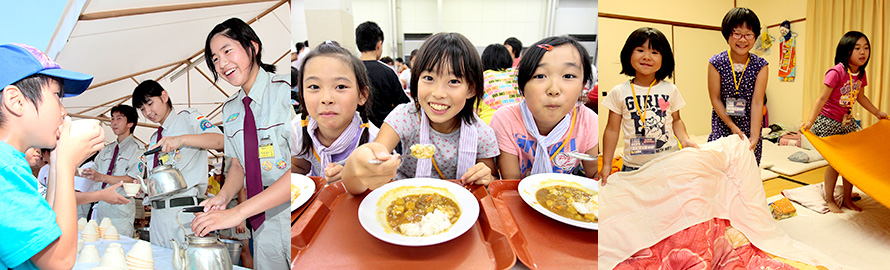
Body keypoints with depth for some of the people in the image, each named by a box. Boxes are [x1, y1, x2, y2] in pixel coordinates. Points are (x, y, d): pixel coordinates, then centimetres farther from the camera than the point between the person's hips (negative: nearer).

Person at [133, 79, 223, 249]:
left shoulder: (187, 117, 4)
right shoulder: (154, 139, 26)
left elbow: (220, 140, -17)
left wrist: (181, 139, -27)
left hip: (184, 208, -7)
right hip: (157, 213, 8)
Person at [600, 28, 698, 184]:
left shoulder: (670, 90, 5)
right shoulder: (619, 92, -1)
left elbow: (676, 120, 17)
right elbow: (612, 130, 2)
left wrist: (684, 139, -3)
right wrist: (606, 165, 0)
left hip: (670, 161, 2)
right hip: (634, 166, -1)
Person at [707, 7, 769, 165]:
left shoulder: (761, 66, -3)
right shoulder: (716, 63, -6)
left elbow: (757, 102, -8)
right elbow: (715, 99, -4)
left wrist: (754, 136, -16)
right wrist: (733, 127, -11)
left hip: (750, 128, 1)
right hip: (722, 125, -1)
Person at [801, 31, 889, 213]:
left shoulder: (861, 74, 2)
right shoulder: (836, 72, -21)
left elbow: (861, 97, 19)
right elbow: (822, 98, -24)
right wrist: (809, 121, -32)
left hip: (846, 121, 7)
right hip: (828, 122, -7)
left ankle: (847, 199, 23)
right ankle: (829, 200, 15)